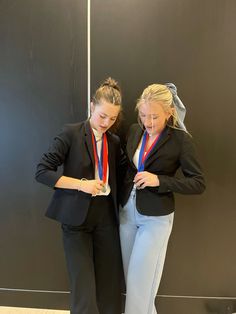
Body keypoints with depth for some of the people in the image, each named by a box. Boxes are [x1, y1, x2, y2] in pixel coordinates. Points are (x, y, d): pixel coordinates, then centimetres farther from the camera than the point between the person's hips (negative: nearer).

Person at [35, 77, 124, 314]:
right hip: (77, 217, -4)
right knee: (83, 286, 5)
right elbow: (42, 172, -11)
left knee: (110, 282, 11)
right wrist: (81, 184, -19)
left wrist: (117, 210, 3)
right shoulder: (71, 133, -8)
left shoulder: (114, 142, 7)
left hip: (106, 215, 4)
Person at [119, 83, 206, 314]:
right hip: (127, 211, 6)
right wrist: (120, 200, 7)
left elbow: (198, 183, -13)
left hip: (155, 217, -5)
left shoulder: (180, 139, -15)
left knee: (140, 279, 7)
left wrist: (159, 180, -24)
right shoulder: (134, 131, 0)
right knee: (130, 275, 19)